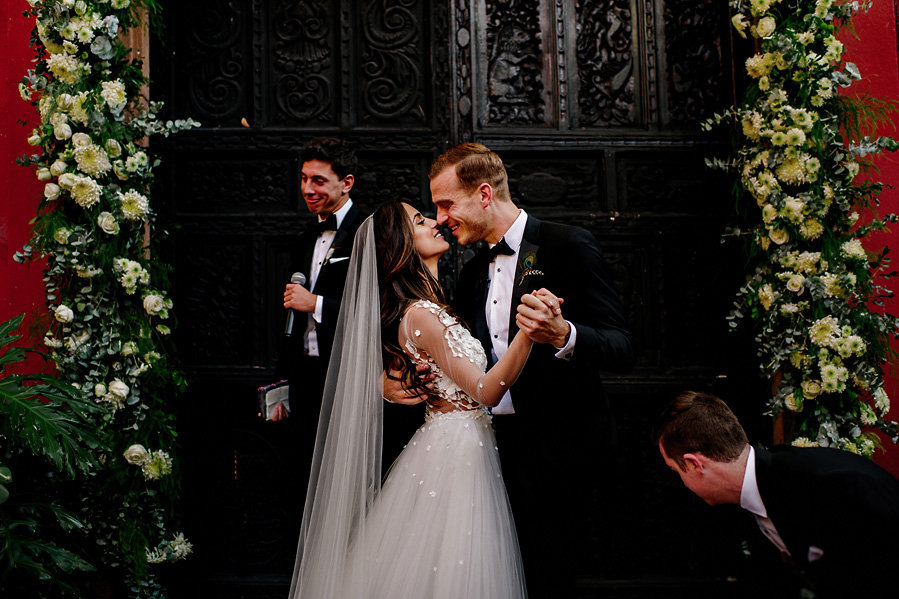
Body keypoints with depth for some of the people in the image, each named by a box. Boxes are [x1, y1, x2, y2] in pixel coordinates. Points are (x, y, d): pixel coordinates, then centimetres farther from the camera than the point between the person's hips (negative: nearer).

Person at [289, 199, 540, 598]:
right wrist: (526, 334, -31)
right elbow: (485, 391, -20)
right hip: (455, 450, -9)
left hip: (460, 448, 9)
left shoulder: (431, 309, 13)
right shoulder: (421, 315, -17)